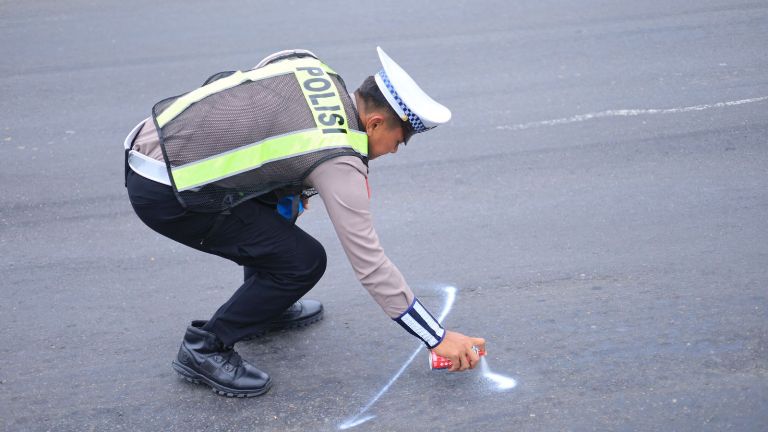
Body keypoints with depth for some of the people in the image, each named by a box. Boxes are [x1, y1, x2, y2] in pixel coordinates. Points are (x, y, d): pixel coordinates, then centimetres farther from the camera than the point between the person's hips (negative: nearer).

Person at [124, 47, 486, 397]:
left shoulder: (307, 65, 5)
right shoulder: (338, 162, -14)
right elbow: (370, 264, -10)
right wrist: (438, 338, -2)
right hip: (164, 193, -9)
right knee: (303, 262, -4)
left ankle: (261, 308, 35)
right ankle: (204, 349, 6)